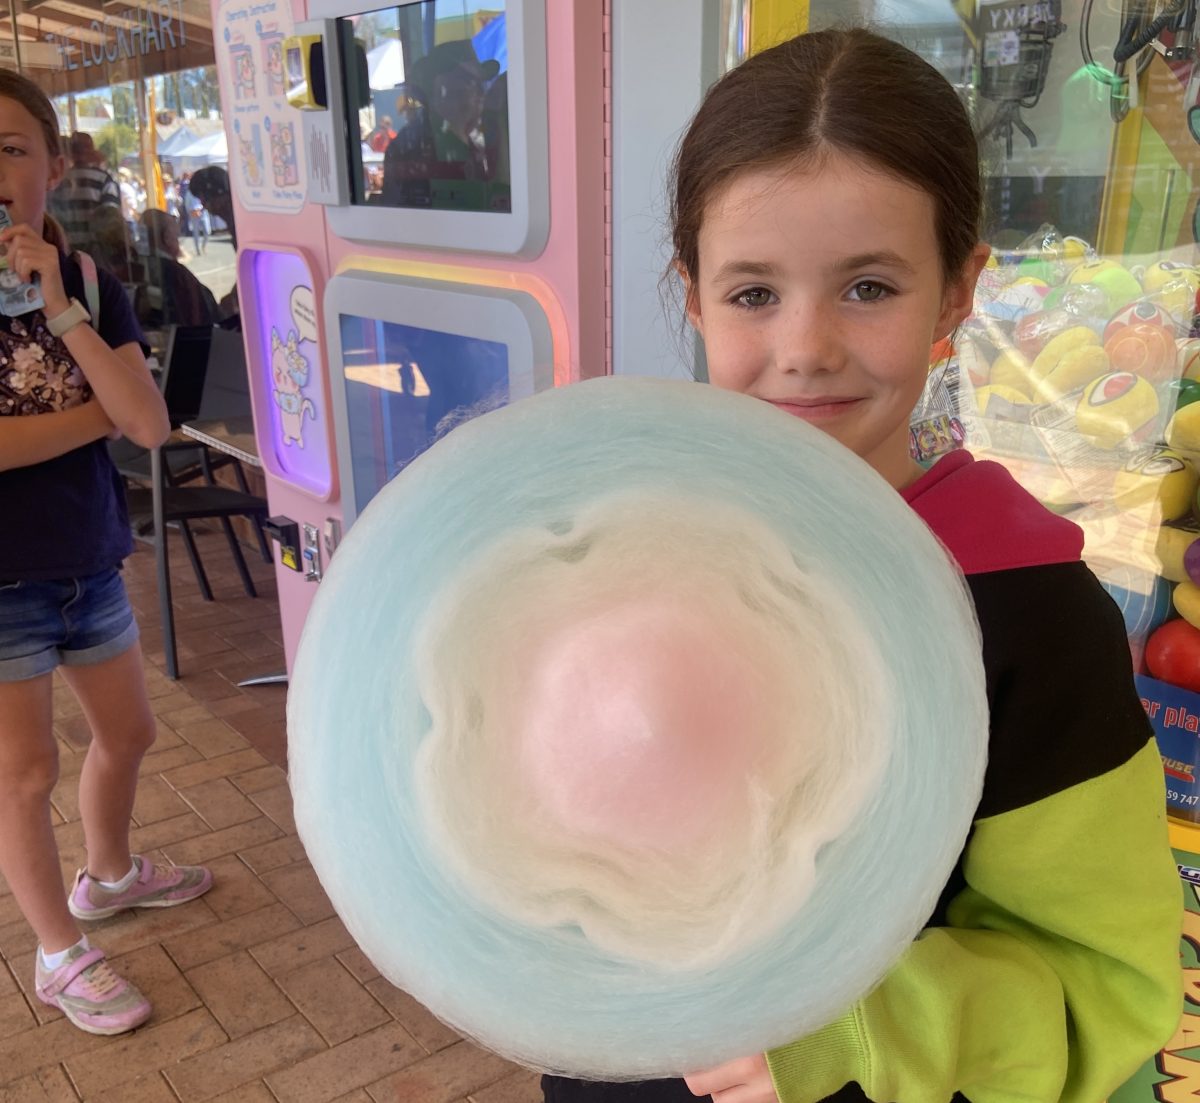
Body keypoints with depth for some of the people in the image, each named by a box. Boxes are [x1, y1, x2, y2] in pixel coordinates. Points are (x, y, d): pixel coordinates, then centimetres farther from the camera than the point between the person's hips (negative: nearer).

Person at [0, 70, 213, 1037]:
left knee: (128, 732, 18)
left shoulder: (93, 287, -2)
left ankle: (110, 874, 46)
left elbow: (151, 427, -14)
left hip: (91, 559, 5)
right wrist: (98, 413, -13)